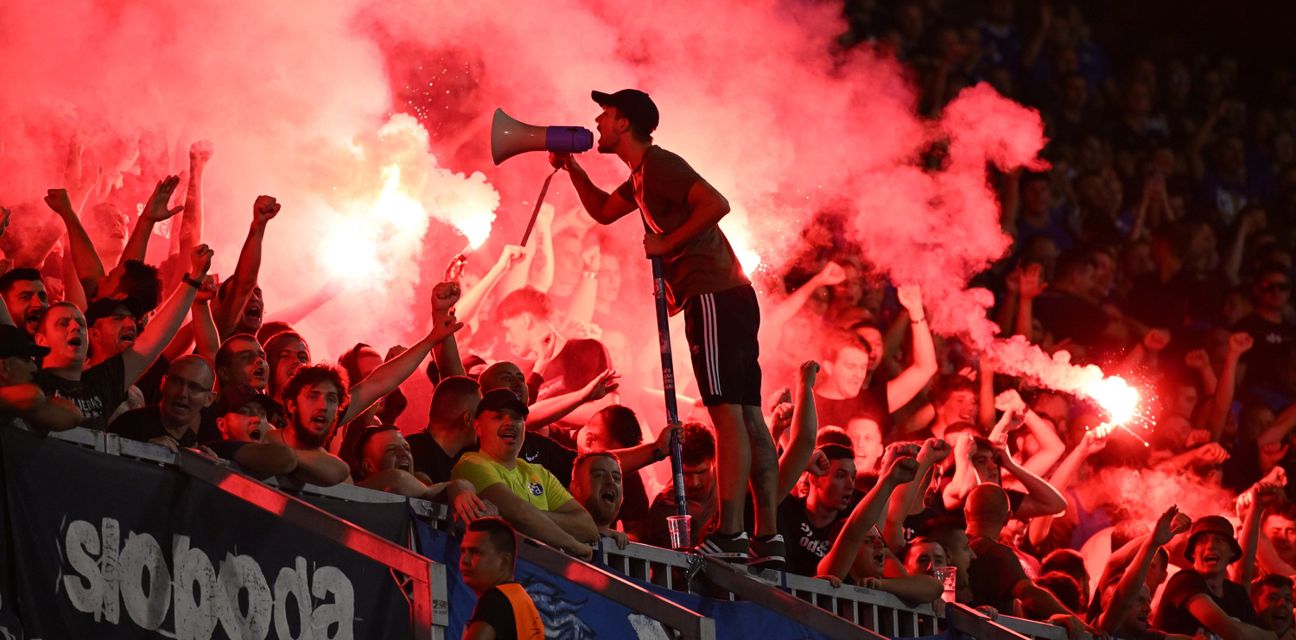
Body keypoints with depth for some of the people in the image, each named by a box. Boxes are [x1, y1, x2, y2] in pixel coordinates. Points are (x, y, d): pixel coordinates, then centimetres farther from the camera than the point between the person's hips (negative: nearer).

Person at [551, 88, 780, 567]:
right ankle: (768, 540, 3)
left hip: (715, 296, -10)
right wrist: (572, 167, 28)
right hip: (729, 298, 10)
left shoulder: (659, 165, -8)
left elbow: (716, 204, -21)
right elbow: (603, 211, 39)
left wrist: (667, 243, -13)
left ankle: (730, 535, -21)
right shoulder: (642, 174, 23)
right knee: (747, 416, 5)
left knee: (728, 412, -15)